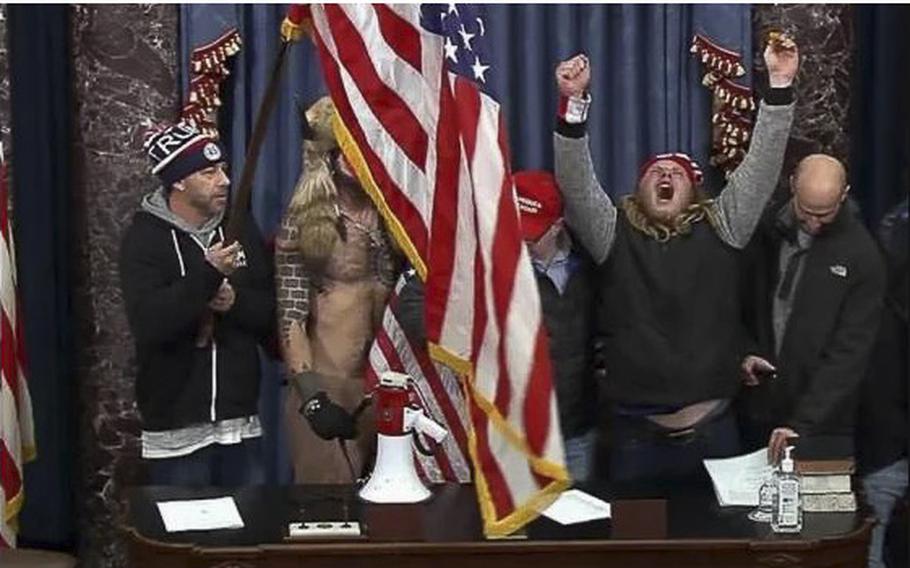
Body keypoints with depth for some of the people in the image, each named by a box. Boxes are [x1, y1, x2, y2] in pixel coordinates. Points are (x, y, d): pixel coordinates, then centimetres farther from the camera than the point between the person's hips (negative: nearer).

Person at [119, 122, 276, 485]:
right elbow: (147, 324, -20)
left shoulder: (240, 229, 8)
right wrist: (207, 275, -28)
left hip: (241, 422, 4)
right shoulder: (145, 237, -6)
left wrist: (236, 302, -13)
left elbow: (273, 312, 7)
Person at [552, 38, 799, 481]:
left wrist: (779, 85, -10)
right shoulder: (615, 234, 4)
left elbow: (760, 168, 0)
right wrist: (574, 100, -22)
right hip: (635, 428, -1)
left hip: (712, 426, 1)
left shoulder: (718, 229, 7)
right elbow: (576, 181, -9)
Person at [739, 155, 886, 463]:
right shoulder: (764, 227, -1)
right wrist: (742, 353, -4)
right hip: (756, 412, 3)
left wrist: (803, 423, -20)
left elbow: (849, 351, -14)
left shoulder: (862, 256, -11)